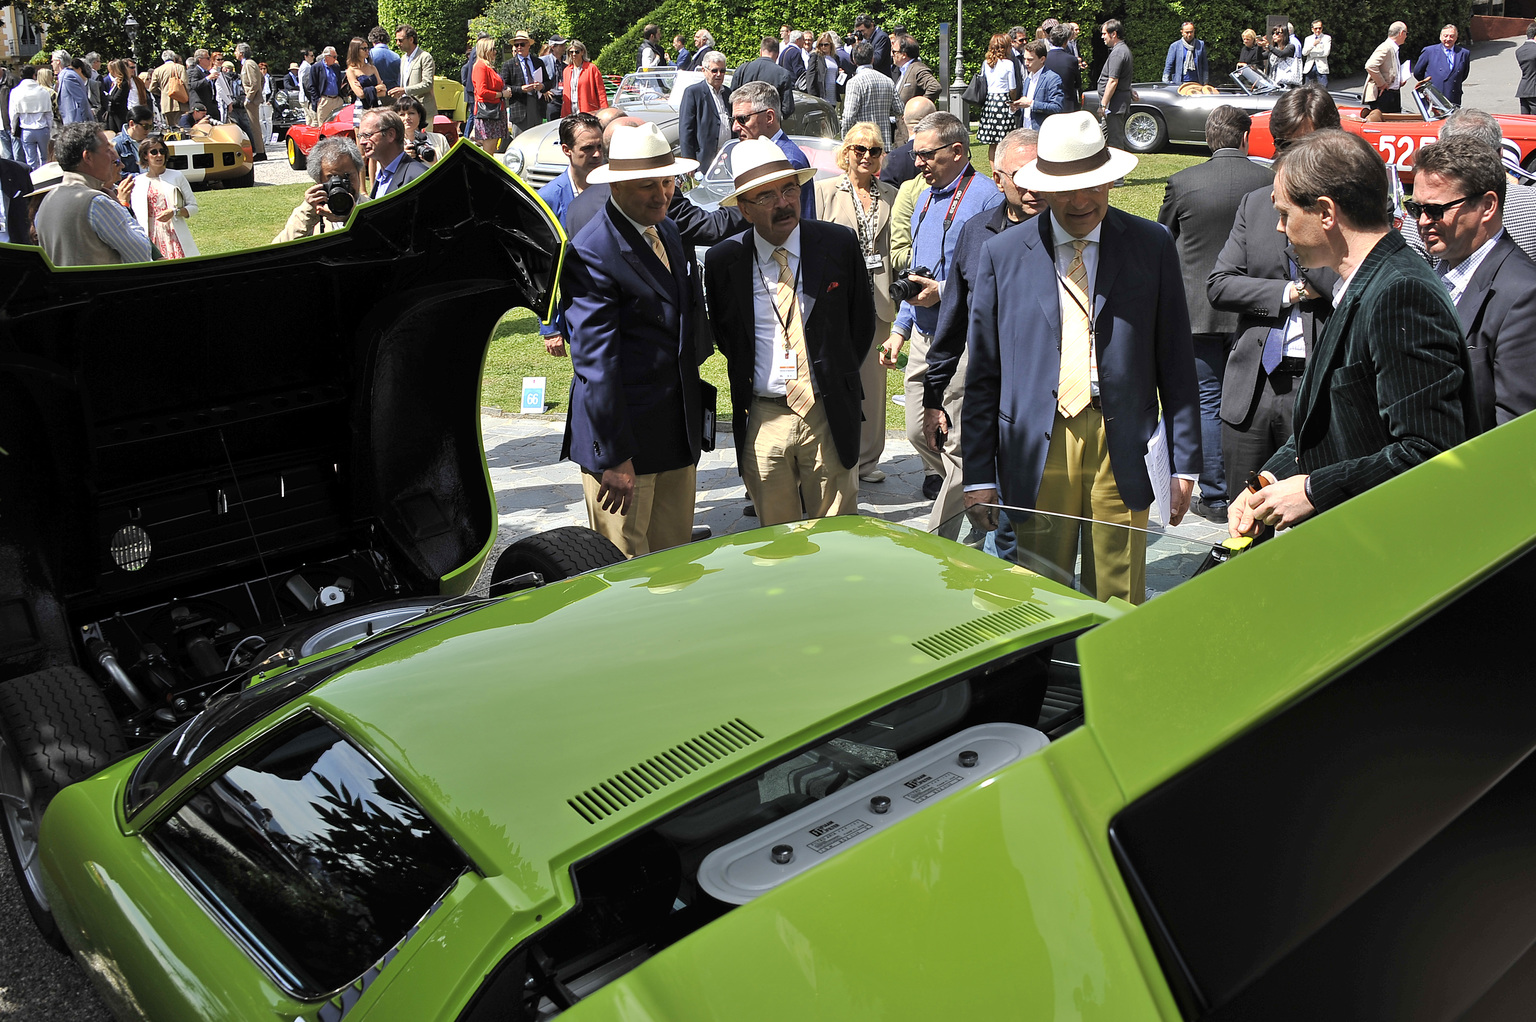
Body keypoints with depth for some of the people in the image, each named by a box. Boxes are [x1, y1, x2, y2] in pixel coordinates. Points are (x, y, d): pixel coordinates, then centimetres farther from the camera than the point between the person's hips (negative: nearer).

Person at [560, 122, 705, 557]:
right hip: (625, 436, -8)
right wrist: (614, 457, -19)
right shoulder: (591, 252, -16)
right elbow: (594, 362, -19)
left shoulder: (669, 231, 12)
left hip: (679, 434, 8)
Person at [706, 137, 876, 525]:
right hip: (763, 418, 0)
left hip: (829, 416, 0)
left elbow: (862, 319, 9)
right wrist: (749, 378, 7)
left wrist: (838, 378, 7)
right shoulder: (723, 260, -3)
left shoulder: (839, 244, -3)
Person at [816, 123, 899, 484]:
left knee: (873, 382, 6)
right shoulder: (825, 191, 4)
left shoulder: (890, 195, 12)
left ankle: (867, 460, 18)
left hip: (876, 301, 3)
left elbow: (896, 249, 16)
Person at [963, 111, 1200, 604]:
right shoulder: (1002, 254, 4)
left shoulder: (1152, 246, 4)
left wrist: (1184, 464, 2)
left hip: (1122, 449, 0)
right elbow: (982, 375, 5)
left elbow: (1177, 365, 6)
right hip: (1036, 448, 0)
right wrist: (979, 476, 2)